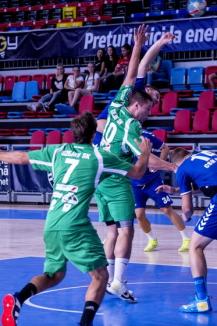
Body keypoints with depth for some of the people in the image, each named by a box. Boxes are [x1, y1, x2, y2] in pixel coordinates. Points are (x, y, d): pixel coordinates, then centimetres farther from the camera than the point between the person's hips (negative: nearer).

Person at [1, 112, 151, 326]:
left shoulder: (57, 151, 12)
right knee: (100, 275, 5)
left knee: (54, 274, 21)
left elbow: (21, 158, 21)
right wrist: (145, 153, 32)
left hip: (51, 226, 5)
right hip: (75, 227, -5)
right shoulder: (99, 157, 3)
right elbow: (137, 172, 13)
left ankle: (18, 299, -4)